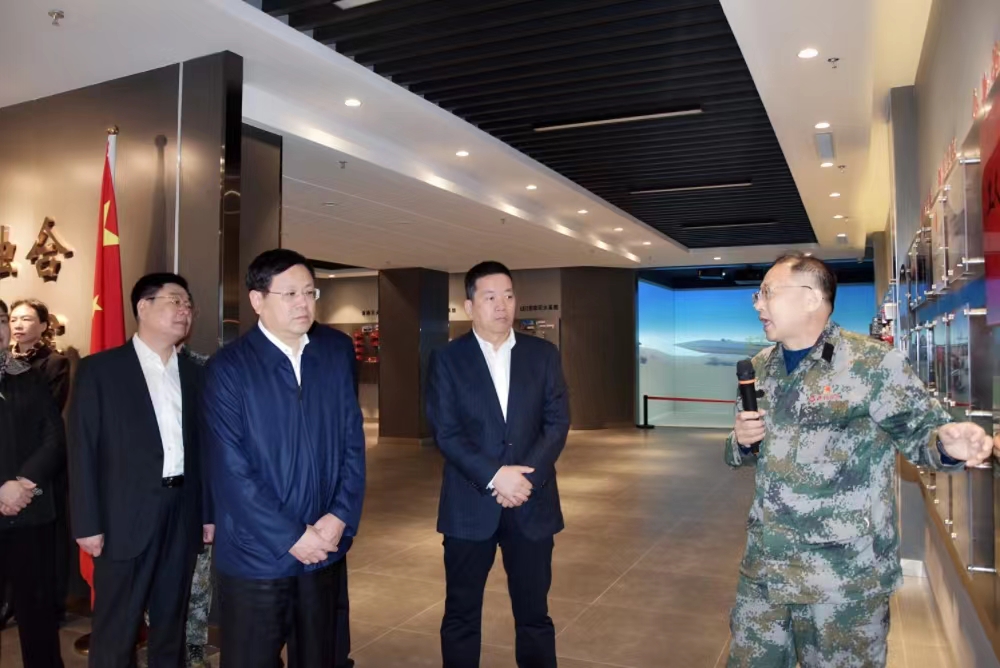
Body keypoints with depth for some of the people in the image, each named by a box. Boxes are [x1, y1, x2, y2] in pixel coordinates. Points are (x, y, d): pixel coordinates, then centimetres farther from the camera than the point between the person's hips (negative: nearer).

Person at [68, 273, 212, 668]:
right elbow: (83, 450, -6)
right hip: (126, 517, -4)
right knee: (115, 632, 6)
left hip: (183, 515, 4)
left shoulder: (194, 373, 9)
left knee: (171, 624, 16)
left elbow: (203, 447, 9)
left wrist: (210, 512, 8)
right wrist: (87, 522, -10)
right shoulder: (99, 369, -3)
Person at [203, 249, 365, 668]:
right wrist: (291, 537, -13)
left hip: (325, 546, 4)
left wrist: (341, 516, -8)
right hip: (255, 555, -3)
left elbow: (353, 441, 2)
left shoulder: (338, 352, 1)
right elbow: (232, 472, -13)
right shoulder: (229, 367, -10)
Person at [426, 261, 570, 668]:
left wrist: (525, 476, -13)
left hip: (532, 504, 2)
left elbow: (557, 423, -1)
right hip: (469, 506, -1)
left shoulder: (543, 355, 5)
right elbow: (446, 432, -8)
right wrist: (494, 476, -18)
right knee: (461, 614, 11)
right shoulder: (448, 360, -1)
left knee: (534, 614, 12)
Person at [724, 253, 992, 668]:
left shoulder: (874, 363, -11)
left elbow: (919, 433, -6)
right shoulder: (759, 368, 7)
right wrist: (741, 442, -6)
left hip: (844, 577, -5)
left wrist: (947, 443, -29)